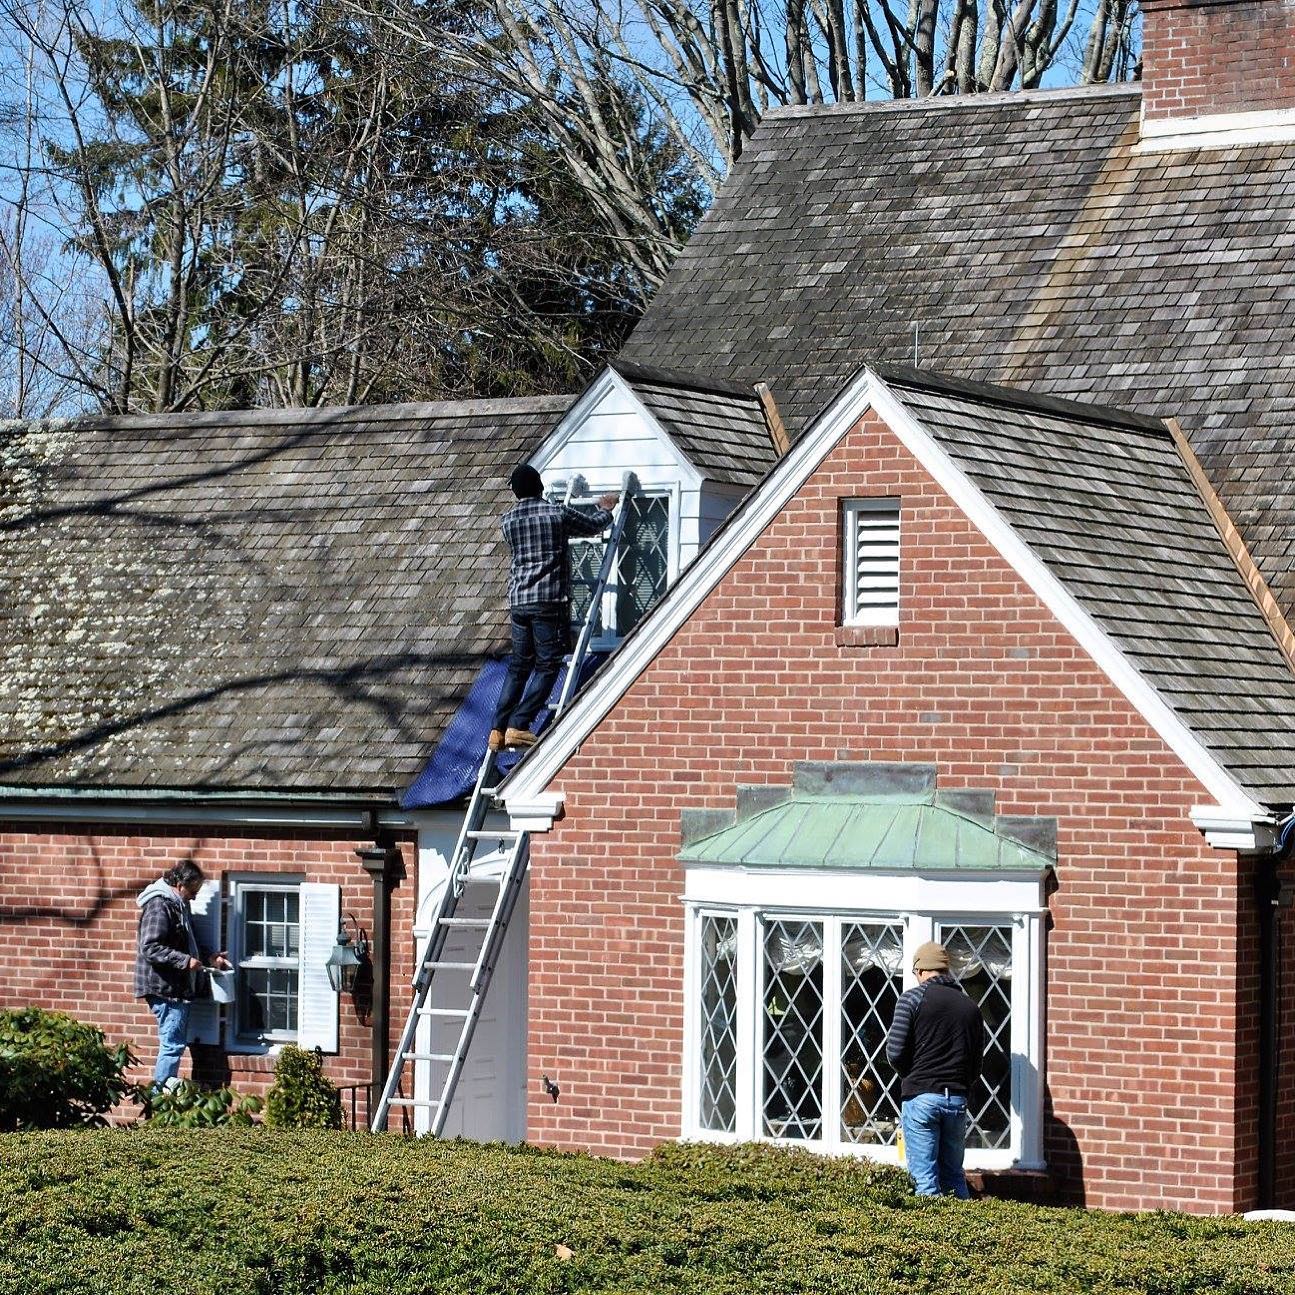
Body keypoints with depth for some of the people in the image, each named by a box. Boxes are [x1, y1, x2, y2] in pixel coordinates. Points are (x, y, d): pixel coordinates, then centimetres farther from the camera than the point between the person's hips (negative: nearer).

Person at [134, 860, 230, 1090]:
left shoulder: (178, 905, 16)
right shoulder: (159, 906, -15)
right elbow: (150, 948, -23)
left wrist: (209, 957, 13)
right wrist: (185, 961, -24)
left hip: (177, 989, 10)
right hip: (164, 988, -10)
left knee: (176, 1042, 13)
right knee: (172, 1044, -10)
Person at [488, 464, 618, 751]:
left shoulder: (508, 520, 11)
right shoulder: (557, 513, -1)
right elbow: (594, 525, 15)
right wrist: (606, 510, 39)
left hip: (518, 601, 5)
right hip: (549, 601, -5)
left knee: (519, 666, 12)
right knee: (546, 667, -2)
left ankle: (499, 729, 3)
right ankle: (518, 726, -14)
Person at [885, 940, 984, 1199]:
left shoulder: (913, 998, -2)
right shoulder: (970, 1007, 12)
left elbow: (895, 1053, -6)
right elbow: (977, 1064, 12)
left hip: (921, 1097, -4)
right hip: (957, 1100, 4)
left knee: (925, 1178, -2)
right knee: (954, 1175, 12)